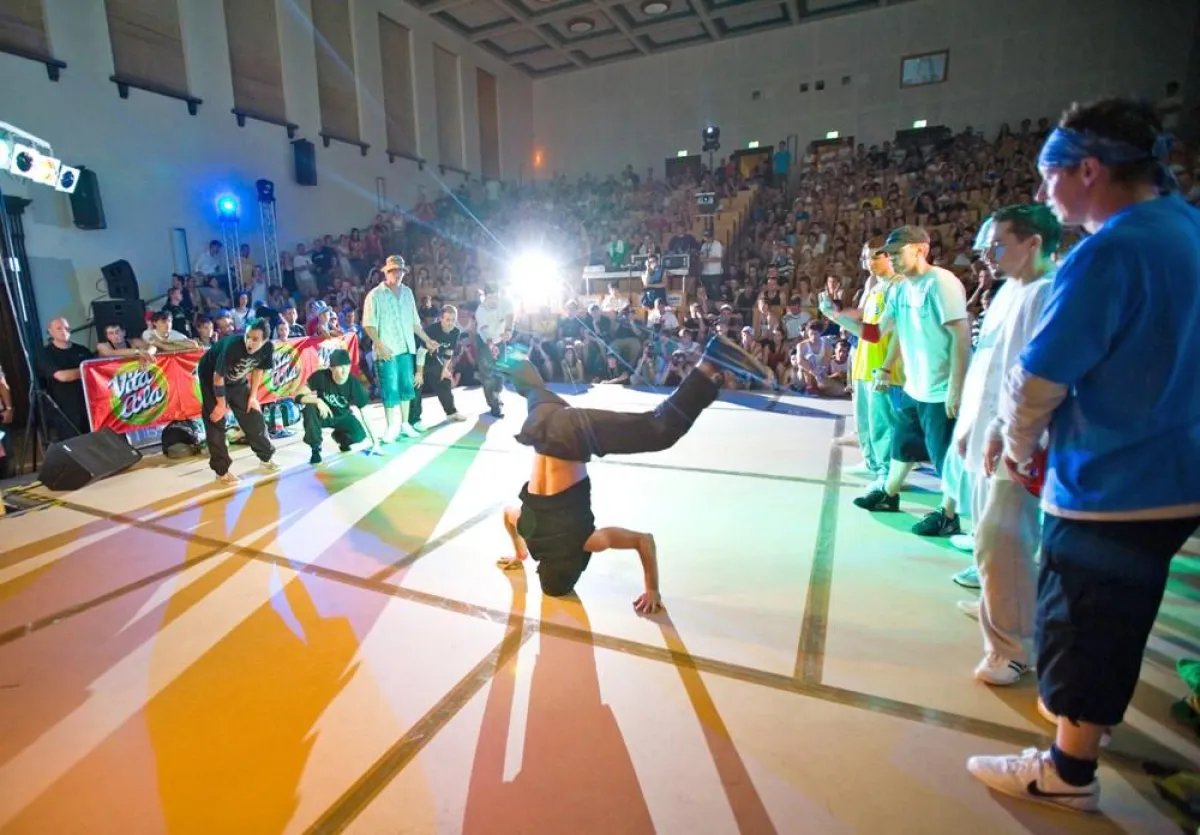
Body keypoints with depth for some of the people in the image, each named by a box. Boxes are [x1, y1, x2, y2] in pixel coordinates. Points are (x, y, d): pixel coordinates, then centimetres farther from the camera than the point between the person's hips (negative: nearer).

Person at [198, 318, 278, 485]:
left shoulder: (268, 347, -23)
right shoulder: (232, 345, -38)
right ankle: (222, 471, 3)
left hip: (237, 380, 5)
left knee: (253, 417, 6)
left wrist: (253, 396, -2)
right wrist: (221, 404, -15)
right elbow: (218, 376, -25)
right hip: (211, 377, -5)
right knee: (216, 422, -6)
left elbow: (258, 369, -3)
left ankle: (266, 458, 23)